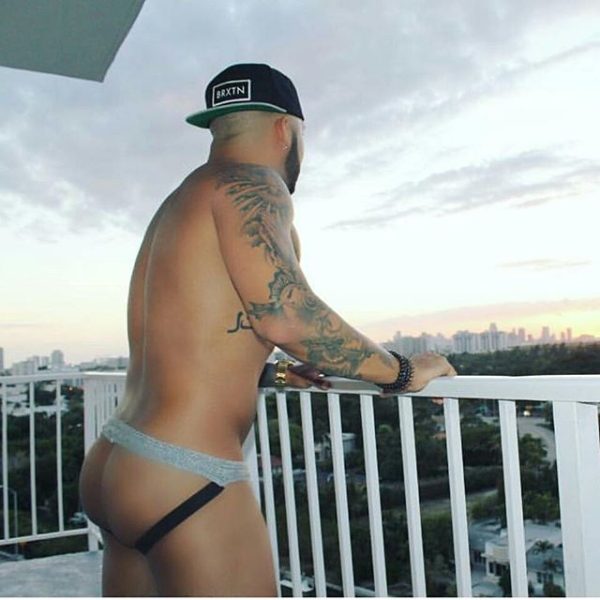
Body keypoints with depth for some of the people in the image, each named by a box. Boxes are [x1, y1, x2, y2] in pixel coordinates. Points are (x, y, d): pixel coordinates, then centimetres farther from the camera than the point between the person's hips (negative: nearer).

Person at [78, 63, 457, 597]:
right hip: (186, 483, -9)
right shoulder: (251, 185, -8)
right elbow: (284, 314, -21)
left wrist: (271, 374, 27)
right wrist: (401, 372, -10)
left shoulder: (179, 203, 19)